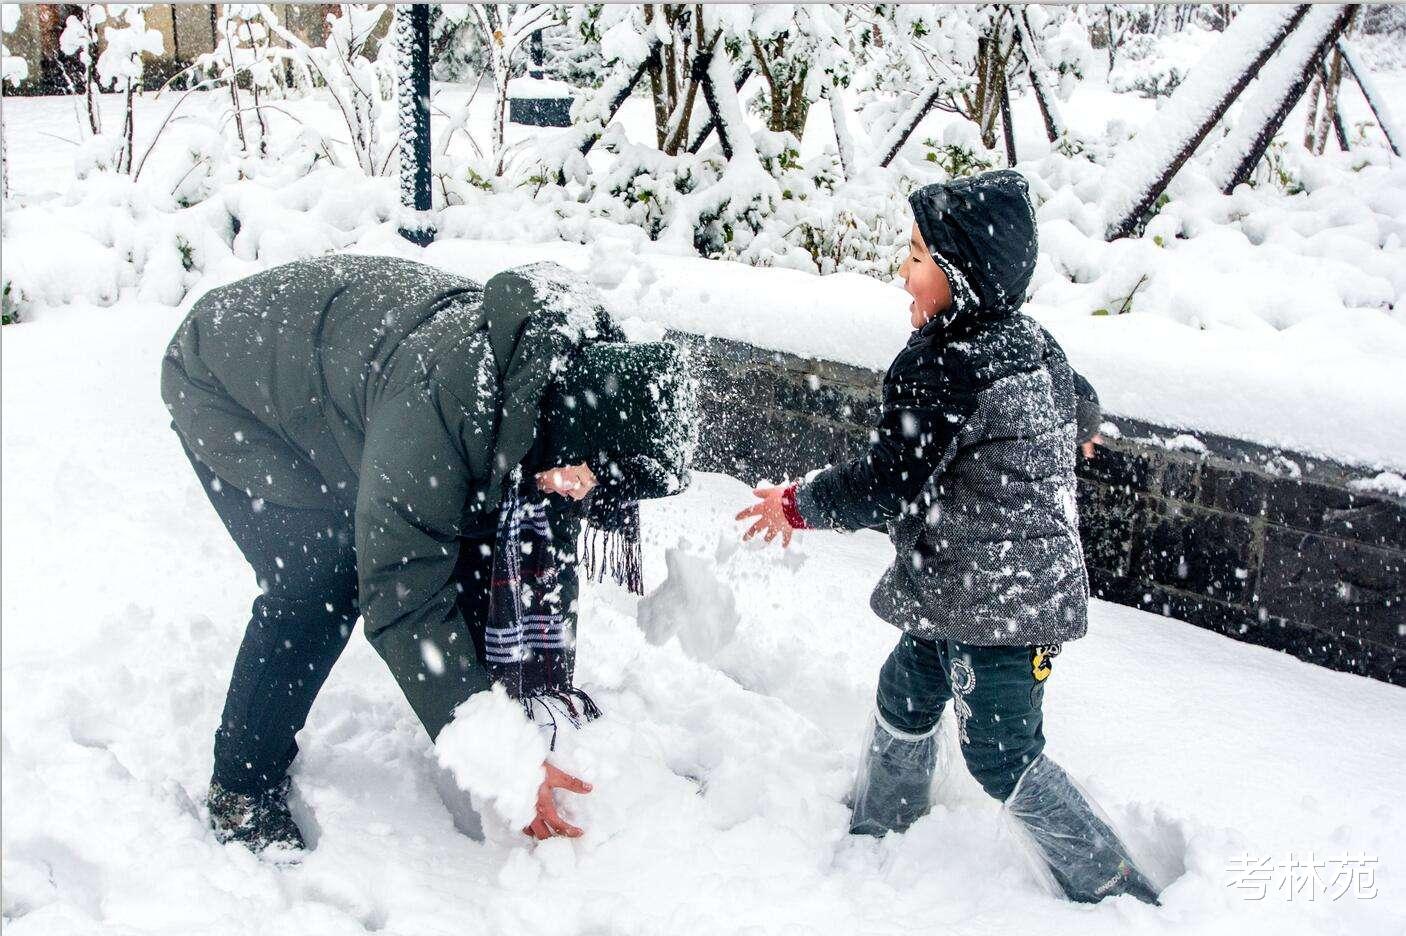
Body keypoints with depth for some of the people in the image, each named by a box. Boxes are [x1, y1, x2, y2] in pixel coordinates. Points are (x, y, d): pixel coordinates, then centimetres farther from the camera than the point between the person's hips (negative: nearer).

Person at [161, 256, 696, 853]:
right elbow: (404, 596, -37)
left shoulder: (563, 379, -18)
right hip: (222, 383, -7)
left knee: (464, 549, -4)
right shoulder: (442, 399, -42)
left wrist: (548, 699, -13)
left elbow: (540, 556, -8)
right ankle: (243, 789, -3)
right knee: (323, 578, -21)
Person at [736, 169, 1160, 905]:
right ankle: (876, 830, 45)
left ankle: (1116, 894, 13)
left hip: (991, 604, -10)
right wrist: (1068, 431, 46)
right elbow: (1084, 412, 23)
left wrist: (797, 506, -5)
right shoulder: (1033, 342, 3)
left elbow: (884, 487, -21)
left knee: (1003, 755, 2)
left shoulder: (940, 368, -23)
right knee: (905, 693, 24)